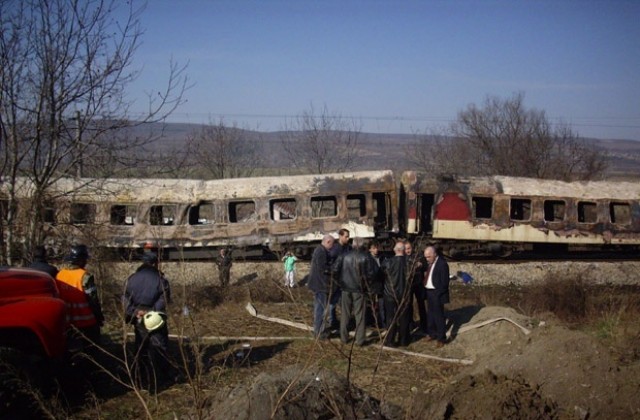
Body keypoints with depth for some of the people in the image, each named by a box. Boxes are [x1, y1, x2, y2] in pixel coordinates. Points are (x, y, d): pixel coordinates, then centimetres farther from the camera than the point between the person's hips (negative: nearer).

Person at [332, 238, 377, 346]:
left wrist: (340, 281, 7)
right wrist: (367, 283, 3)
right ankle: (359, 340, 6)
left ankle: (344, 337, 19)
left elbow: (334, 270, -7)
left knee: (345, 314, 13)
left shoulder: (344, 256, -3)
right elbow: (371, 273, -13)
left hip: (345, 288, 2)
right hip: (359, 289, -2)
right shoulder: (366, 257, -8)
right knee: (359, 315, 5)